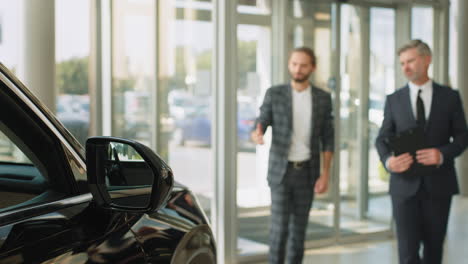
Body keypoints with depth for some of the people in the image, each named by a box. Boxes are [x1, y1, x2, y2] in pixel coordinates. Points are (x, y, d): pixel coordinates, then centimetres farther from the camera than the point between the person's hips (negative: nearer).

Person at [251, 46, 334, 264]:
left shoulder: (323, 98, 2)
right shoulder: (274, 94, -3)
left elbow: (327, 139, 3)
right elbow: (260, 125, -7)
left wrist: (325, 174, -4)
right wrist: (257, 134, -33)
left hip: (306, 171, 2)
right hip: (281, 170, -2)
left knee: (299, 225, 7)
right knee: (280, 225, -7)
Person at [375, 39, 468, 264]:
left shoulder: (450, 97, 4)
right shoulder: (394, 100, 6)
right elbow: (382, 139, 6)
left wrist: (442, 154, -16)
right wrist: (388, 160, -17)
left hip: (438, 184, 1)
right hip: (405, 184, 0)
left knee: (434, 246, 10)